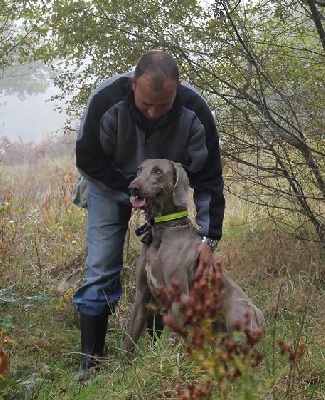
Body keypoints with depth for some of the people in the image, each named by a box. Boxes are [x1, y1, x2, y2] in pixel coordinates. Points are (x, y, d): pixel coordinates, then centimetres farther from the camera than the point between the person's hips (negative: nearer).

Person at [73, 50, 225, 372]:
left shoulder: (195, 112, -29)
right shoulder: (106, 100, -33)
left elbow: (209, 177, -20)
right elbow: (87, 159, -19)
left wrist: (209, 238, -24)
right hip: (111, 186, -1)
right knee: (101, 272, -7)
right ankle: (89, 363, 0)